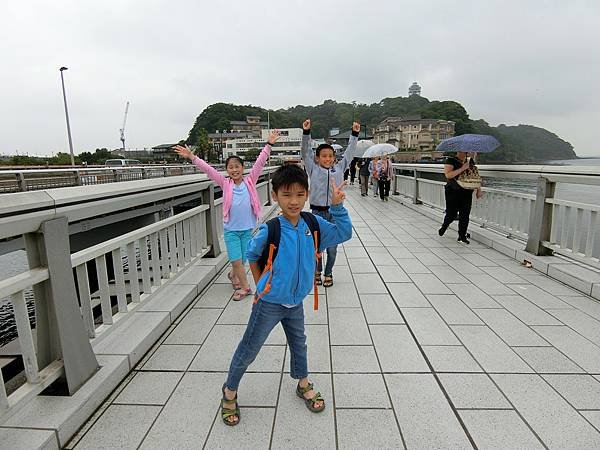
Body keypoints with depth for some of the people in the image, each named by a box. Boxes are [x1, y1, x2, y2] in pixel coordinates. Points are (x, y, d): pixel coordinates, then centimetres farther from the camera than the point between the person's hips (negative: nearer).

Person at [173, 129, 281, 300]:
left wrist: (269, 144, -12)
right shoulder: (225, 183, 0)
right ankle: (245, 287, 16)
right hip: (231, 229, -1)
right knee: (236, 261, -4)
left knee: (242, 261, 12)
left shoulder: (250, 181, 0)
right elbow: (207, 169, -5)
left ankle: (233, 276, 42)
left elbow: (260, 163, -7)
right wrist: (191, 157, -12)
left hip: (247, 228, 1)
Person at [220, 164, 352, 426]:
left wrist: (337, 206, -18)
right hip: (269, 303, -4)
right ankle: (230, 391, 37)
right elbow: (252, 255, -5)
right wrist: (260, 284, -1)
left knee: (298, 343, 25)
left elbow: (343, 233, -6)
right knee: (248, 350, 12)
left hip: (296, 302, 5)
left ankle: (303, 385, 50)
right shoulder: (269, 231, -23)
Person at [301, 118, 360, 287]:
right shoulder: (313, 169, 2)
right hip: (317, 212, -1)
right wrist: (306, 132, -12)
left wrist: (355, 134, 5)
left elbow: (349, 152, 10)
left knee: (332, 247, 8)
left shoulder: (339, 168, 7)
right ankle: (317, 271, 32)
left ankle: (328, 273, 28)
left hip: (335, 213, 1)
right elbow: (305, 152, -3)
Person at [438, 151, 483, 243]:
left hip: (467, 192, 5)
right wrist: (462, 169, -22)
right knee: (452, 214, -2)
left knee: (465, 215, 1)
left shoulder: (470, 161, 13)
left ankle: (462, 236, 11)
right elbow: (448, 175, -19)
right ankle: (444, 226, 30)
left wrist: (478, 189, 11)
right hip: (453, 192, -4)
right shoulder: (450, 160, -5)